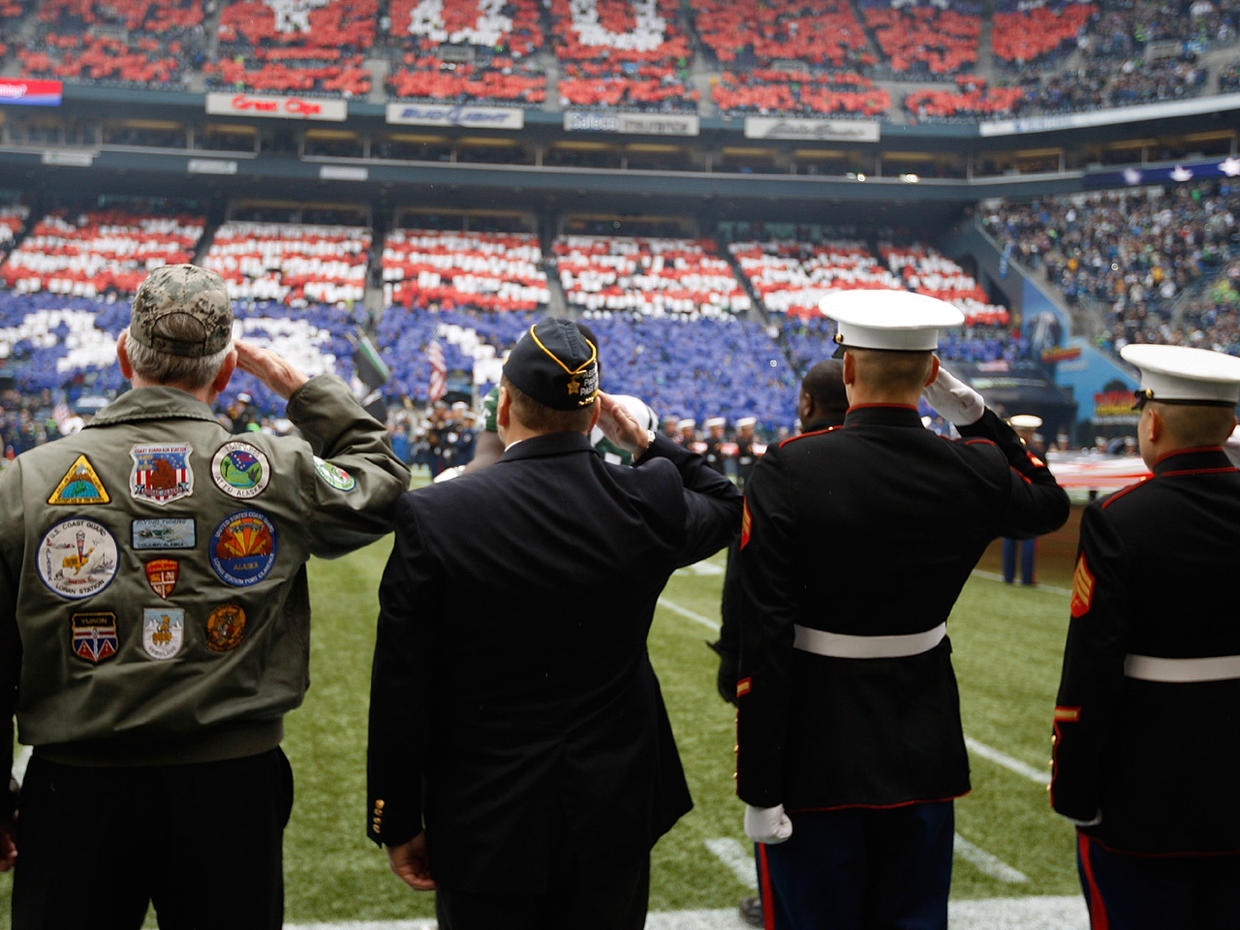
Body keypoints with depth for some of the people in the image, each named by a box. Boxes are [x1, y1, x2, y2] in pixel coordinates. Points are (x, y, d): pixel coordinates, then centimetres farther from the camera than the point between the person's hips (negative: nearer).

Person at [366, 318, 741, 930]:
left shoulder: (432, 518, -15)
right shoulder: (649, 500, -9)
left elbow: (400, 696, -11)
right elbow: (726, 507, 16)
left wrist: (398, 825, 0)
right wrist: (645, 443, 15)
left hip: (485, 830, -2)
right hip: (615, 818, 2)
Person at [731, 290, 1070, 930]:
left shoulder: (788, 471, -16)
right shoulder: (973, 471, -6)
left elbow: (764, 642, -18)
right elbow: (1047, 504, 20)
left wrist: (759, 788, -12)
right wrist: (972, 413, 9)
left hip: (815, 759, -3)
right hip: (923, 756, 3)